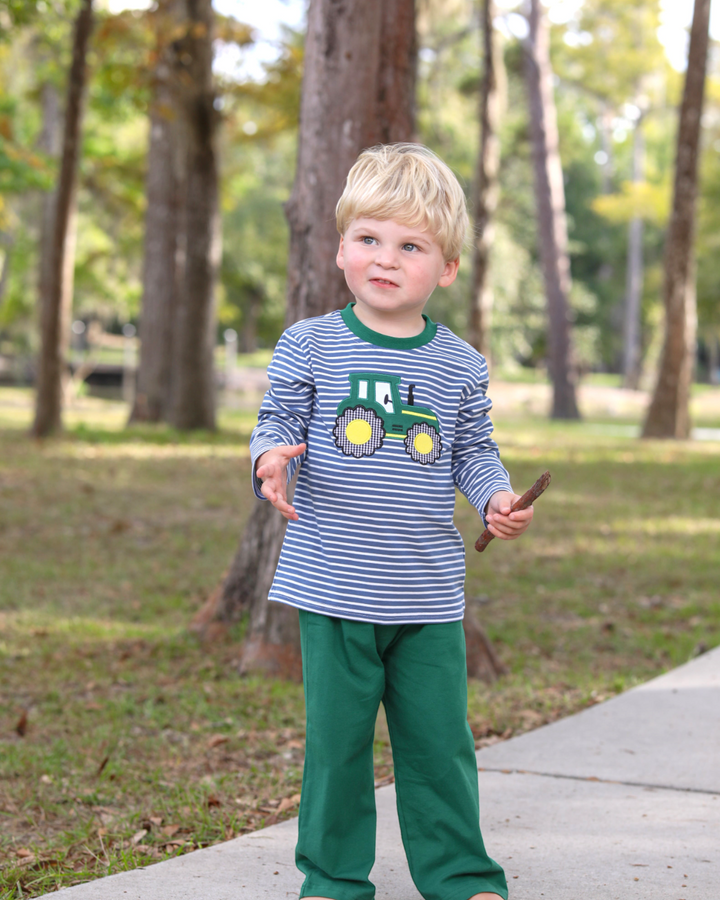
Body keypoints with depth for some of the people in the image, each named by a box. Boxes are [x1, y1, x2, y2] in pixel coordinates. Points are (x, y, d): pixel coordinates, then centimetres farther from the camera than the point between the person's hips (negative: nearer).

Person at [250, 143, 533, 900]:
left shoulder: (459, 364, 4)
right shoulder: (310, 346, -2)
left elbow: (473, 452, 10)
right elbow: (276, 425, 0)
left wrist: (496, 498, -9)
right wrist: (273, 458, -22)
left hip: (428, 591, 1)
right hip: (334, 587, -1)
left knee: (439, 739, 7)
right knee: (336, 737, 6)